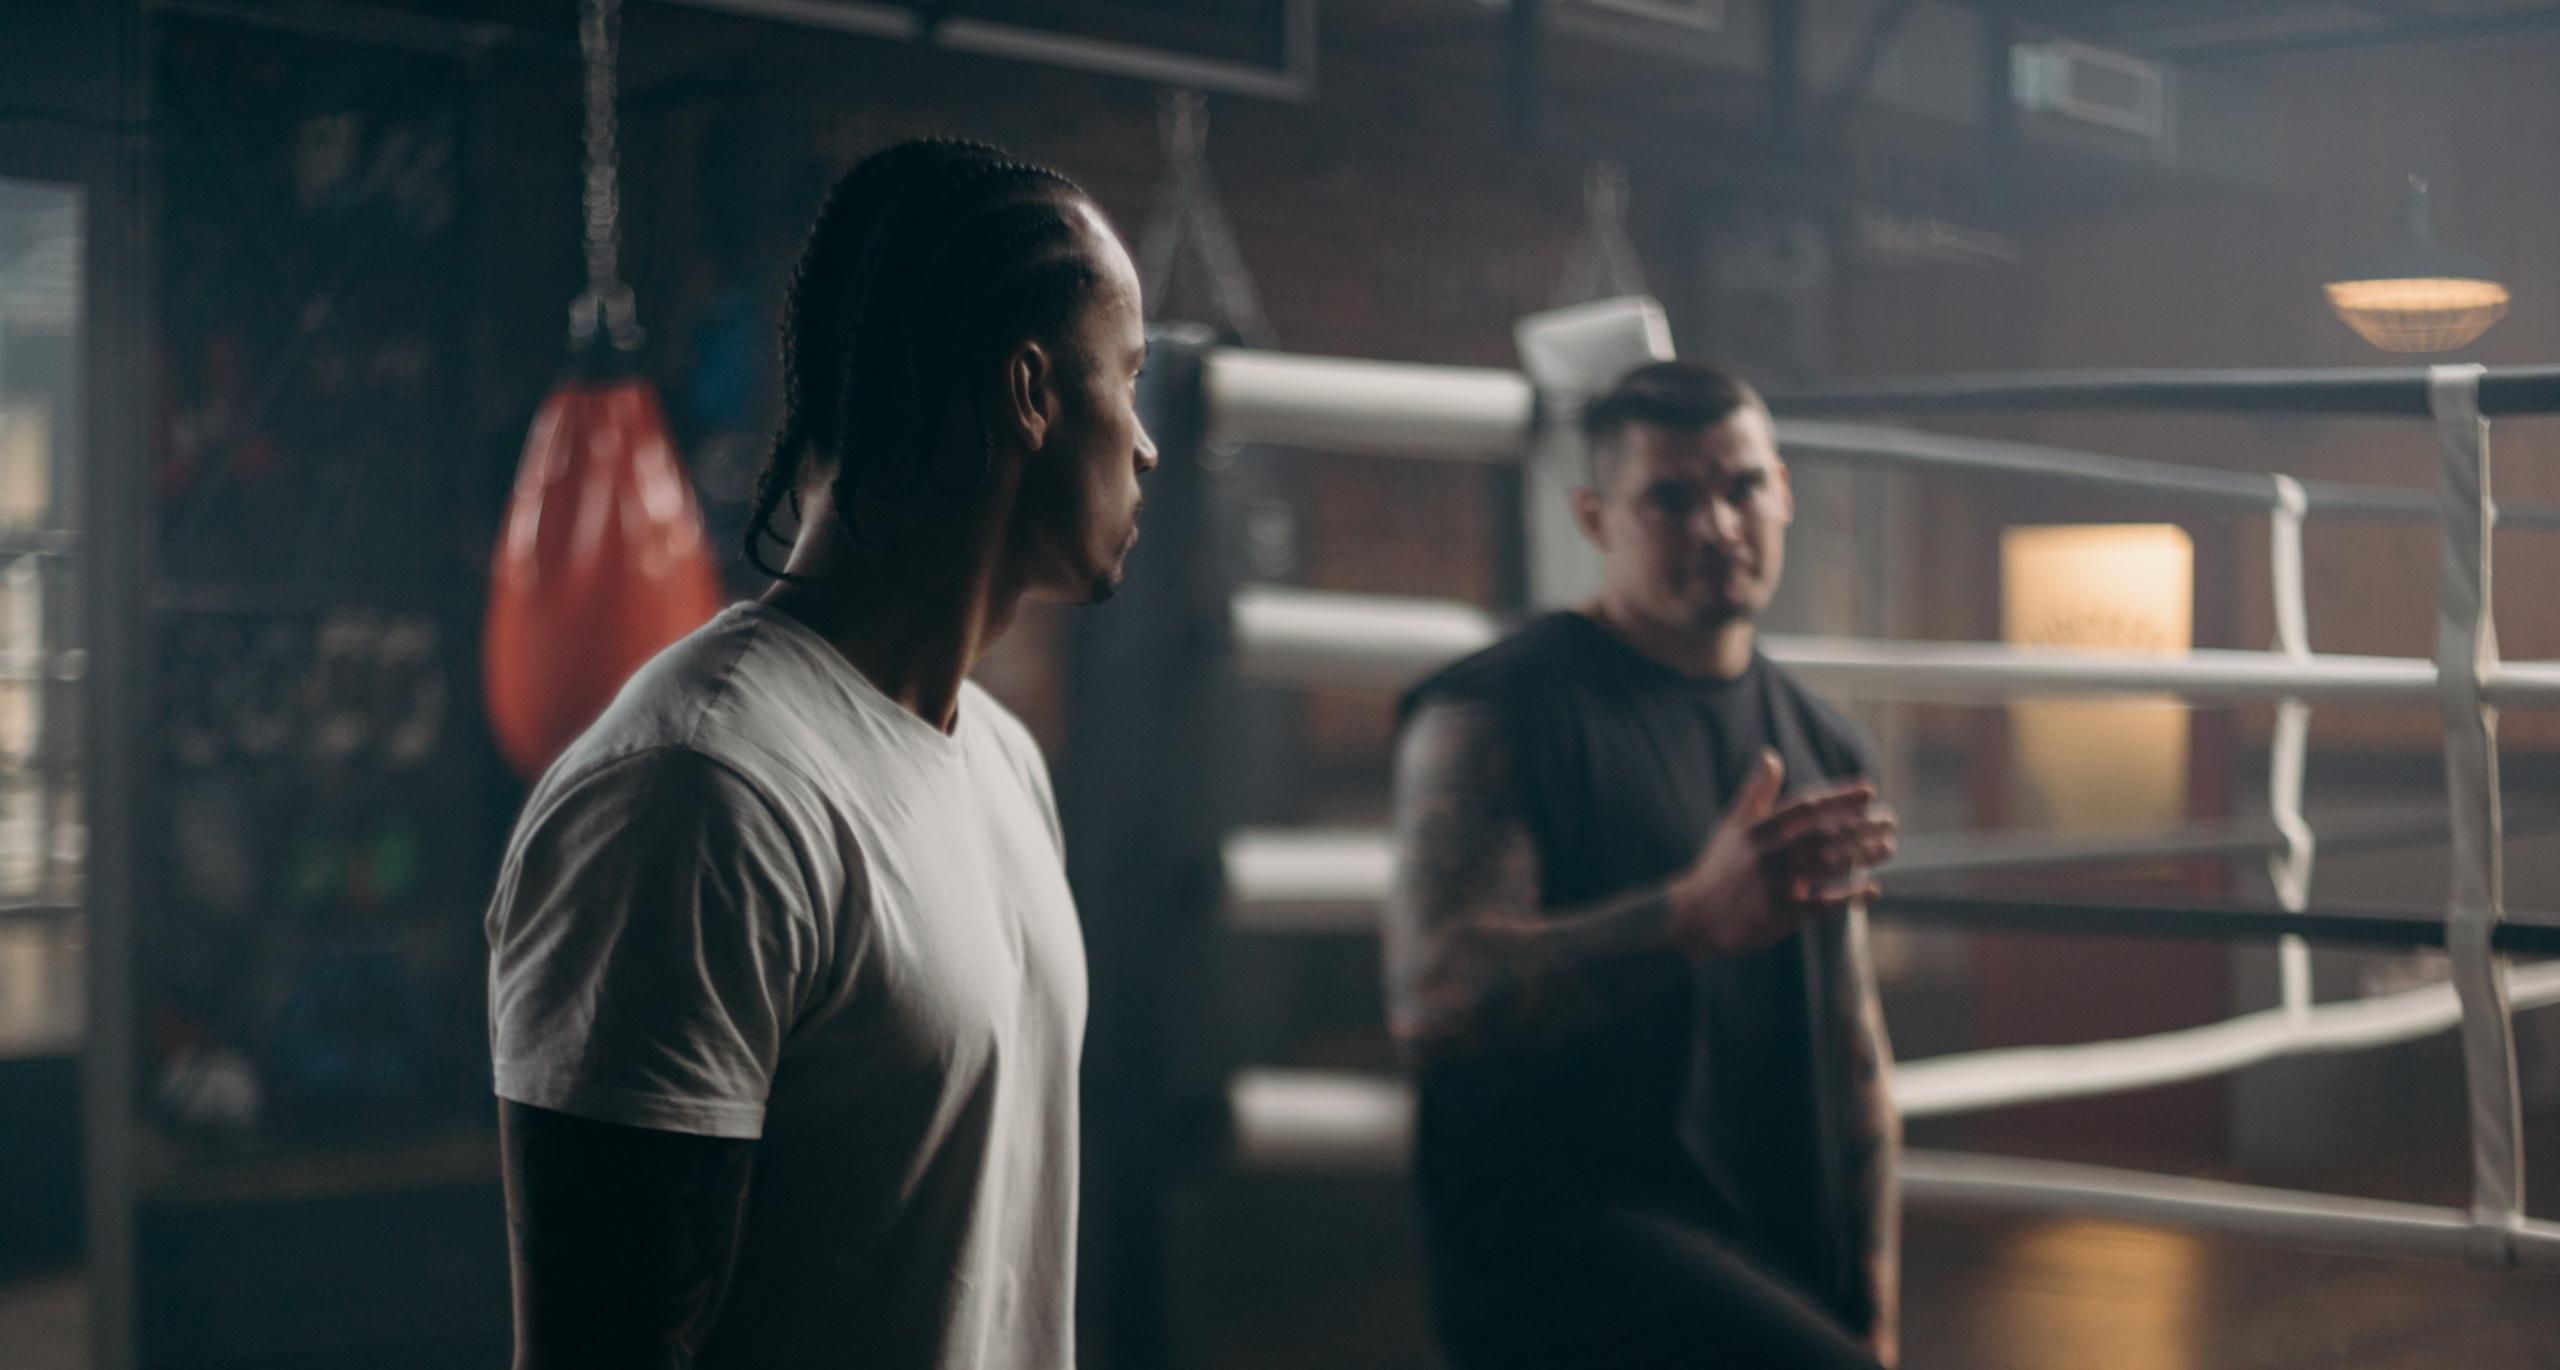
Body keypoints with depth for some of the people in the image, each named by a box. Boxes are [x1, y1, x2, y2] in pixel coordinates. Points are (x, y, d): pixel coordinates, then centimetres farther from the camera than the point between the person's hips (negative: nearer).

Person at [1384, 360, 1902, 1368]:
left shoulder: (1820, 748, 17)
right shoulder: (1495, 716, -5)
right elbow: (1433, 1001, -20)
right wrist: (1696, 916, -32)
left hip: (1781, 1268, 7)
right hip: (1559, 1237, -7)